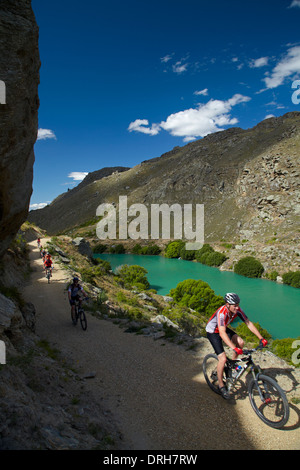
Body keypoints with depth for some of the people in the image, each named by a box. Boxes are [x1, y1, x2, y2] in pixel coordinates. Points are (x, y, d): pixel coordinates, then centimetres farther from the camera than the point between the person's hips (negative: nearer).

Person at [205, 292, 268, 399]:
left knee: (240, 342, -14)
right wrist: (234, 348, -53)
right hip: (213, 332, -6)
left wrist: (261, 338, -22)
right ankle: (221, 385, 4)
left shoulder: (237, 310, -19)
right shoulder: (222, 313, -37)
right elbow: (222, 333, -44)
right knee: (223, 358, -15)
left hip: (223, 328, 6)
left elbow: (249, 323, -14)